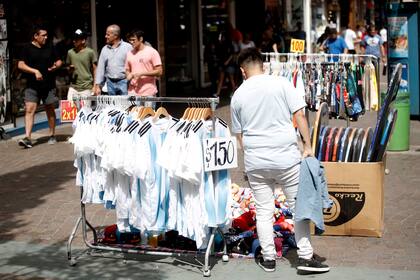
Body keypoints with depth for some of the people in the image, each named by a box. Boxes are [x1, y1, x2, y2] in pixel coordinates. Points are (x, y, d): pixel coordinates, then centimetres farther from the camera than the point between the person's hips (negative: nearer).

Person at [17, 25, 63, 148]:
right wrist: (35, 71, -17)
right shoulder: (27, 48, 0)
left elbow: (59, 61, 18)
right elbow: (20, 65, -6)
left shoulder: (50, 47, 8)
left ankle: (52, 135, 23)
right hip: (32, 86, -2)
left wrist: (56, 66, -5)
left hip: (49, 85, 2)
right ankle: (27, 138, -16)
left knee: (50, 110, 10)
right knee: (29, 110, -12)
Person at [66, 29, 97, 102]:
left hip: (86, 88, -4)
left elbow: (94, 70, 0)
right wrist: (70, 69, -4)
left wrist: (95, 86, -4)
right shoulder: (70, 52, 9)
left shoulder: (90, 52, -3)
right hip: (73, 87, 4)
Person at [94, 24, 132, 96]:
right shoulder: (105, 49, 11)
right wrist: (97, 85, 6)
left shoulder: (127, 47, -2)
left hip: (123, 82, -4)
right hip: (110, 82, 4)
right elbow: (100, 69, 11)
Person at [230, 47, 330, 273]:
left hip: (255, 162, 2)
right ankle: (305, 256, 8)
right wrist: (307, 146, -2)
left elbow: (239, 134, 12)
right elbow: (299, 114, -7)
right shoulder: (281, 83, -3)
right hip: (286, 157, -2)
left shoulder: (238, 96, 5)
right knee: (299, 206, 8)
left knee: (263, 211, 10)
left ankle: (268, 258, 17)